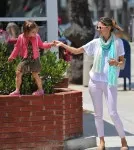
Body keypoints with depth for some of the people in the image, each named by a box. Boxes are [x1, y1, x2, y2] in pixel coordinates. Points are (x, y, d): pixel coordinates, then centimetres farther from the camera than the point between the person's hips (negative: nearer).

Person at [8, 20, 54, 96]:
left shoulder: (37, 37, -7)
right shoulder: (21, 38, -10)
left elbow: (41, 45, 9)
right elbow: (17, 48, 3)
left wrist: (50, 44, -1)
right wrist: (12, 56, 8)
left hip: (34, 59, -1)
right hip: (25, 59, 1)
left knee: (35, 74, 3)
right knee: (18, 73, -1)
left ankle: (40, 89, 19)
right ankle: (17, 90, 10)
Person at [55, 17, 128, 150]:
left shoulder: (117, 42, -4)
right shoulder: (95, 43, 2)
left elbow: (122, 62, -1)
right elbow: (76, 51, 9)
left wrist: (116, 63, -22)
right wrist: (63, 45, -2)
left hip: (110, 82, -3)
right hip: (95, 81, 3)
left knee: (113, 113, -8)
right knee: (98, 113, 6)